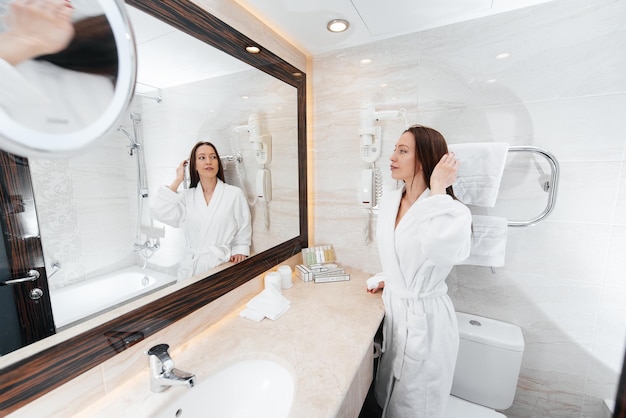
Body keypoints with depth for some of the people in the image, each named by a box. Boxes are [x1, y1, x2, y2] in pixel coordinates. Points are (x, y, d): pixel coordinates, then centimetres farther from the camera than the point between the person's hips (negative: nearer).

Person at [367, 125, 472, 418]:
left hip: (424, 319, -6)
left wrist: (438, 189, -31)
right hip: (392, 308, 6)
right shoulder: (388, 200, 1)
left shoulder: (451, 211, -20)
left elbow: (442, 250, -43)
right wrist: (386, 279, 8)